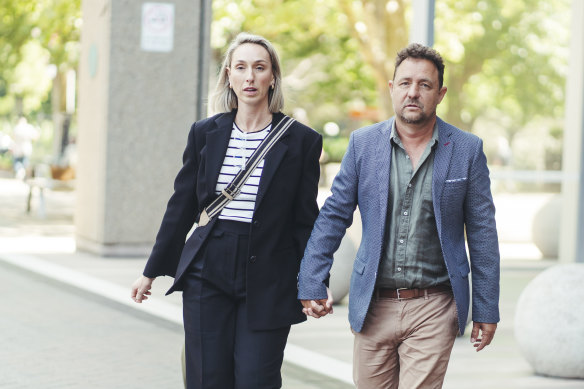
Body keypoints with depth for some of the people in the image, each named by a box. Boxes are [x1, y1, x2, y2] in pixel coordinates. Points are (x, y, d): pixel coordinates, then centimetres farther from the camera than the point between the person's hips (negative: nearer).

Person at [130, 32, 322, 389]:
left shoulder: (301, 141, 1)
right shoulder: (205, 133, 7)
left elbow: (306, 220, 2)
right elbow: (181, 207, 13)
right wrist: (152, 272, 15)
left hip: (267, 285, -2)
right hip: (208, 276, 2)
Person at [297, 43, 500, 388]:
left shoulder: (468, 150, 0)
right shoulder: (363, 143, 4)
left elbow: (482, 234, 4)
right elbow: (333, 217, 7)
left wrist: (487, 309, 3)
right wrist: (312, 284, 0)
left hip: (433, 309, -2)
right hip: (373, 306, 2)